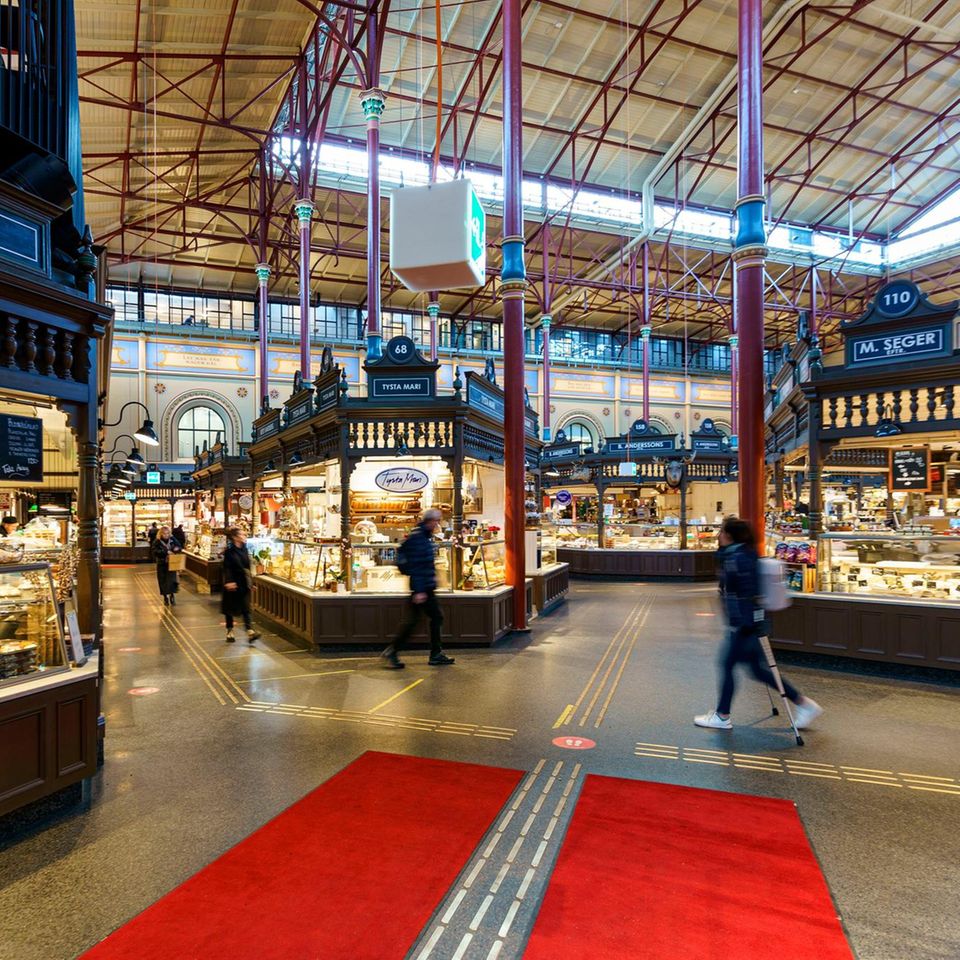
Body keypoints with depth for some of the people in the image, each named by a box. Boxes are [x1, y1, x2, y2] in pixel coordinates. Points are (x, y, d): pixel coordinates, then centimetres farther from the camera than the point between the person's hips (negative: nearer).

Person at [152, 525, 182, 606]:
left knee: (172, 580, -7)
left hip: (171, 564, 1)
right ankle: (165, 597, 22)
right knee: (163, 581, 7)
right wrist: (166, 552, -29)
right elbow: (154, 551, -19)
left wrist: (177, 549, -12)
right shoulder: (157, 542, -7)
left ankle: (172, 595, 5)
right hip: (161, 565, -1)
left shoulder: (172, 539, 1)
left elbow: (179, 546, 12)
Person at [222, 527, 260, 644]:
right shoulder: (229, 551, -10)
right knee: (230, 608, 9)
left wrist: (250, 582, 16)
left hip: (244, 584, 5)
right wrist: (229, 581, -27)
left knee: (246, 608, -2)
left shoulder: (244, 550, 8)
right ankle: (230, 632, 22)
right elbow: (227, 568, -16)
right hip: (233, 584, -5)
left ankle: (250, 632, -9)